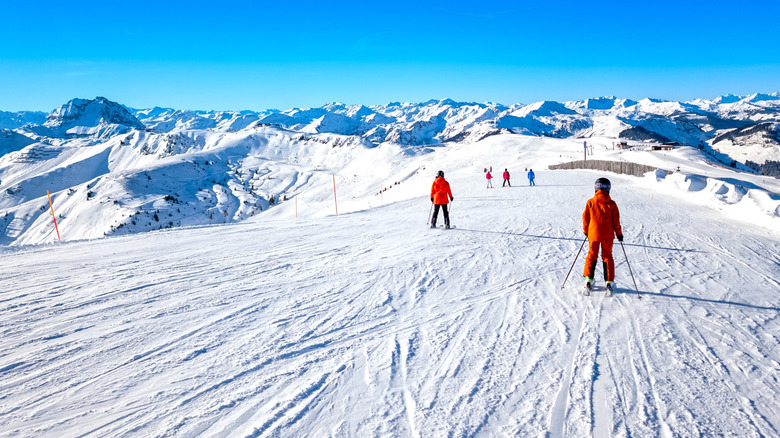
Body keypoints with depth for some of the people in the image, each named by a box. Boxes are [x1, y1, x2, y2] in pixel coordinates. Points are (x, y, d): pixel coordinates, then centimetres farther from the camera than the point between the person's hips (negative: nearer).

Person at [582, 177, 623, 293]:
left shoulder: (590, 202, -6)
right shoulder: (611, 204, -7)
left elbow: (585, 217, 1)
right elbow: (616, 220, -2)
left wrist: (586, 231, 15)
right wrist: (619, 233, 10)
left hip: (593, 233, 0)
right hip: (607, 235, 0)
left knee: (591, 255, 13)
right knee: (607, 256, 12)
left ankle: (588, 279, 8)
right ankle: (609, 281, 11)